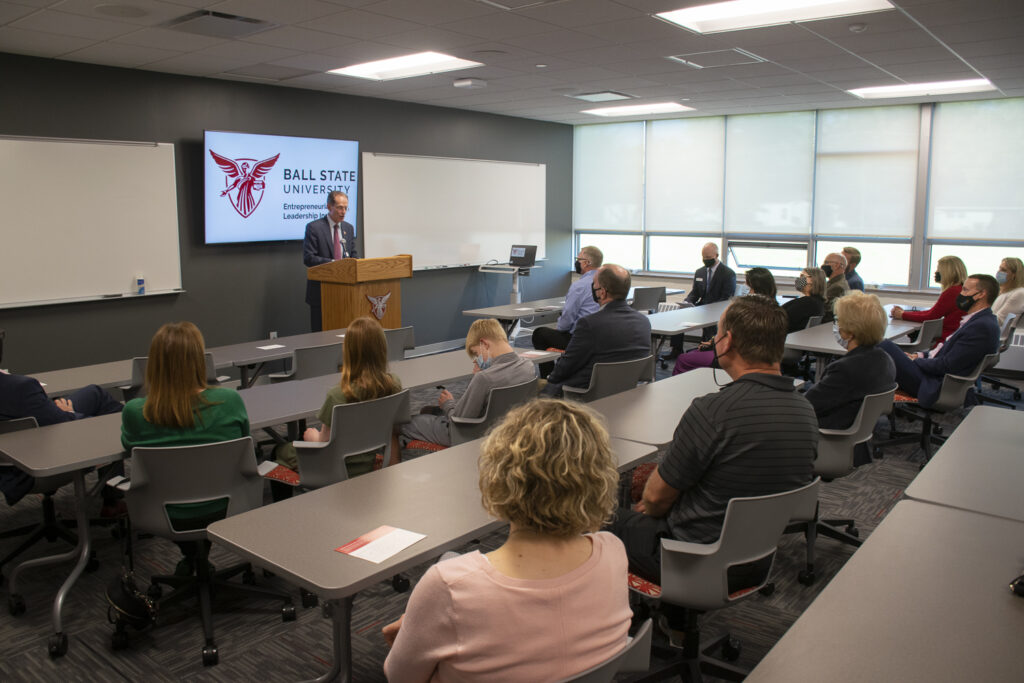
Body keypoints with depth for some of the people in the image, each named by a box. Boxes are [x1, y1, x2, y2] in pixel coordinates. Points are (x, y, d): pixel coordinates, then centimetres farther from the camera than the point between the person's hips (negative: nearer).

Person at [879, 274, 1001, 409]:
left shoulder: (982, 326, -19)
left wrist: (916, 361, -7)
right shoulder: (980, 320, 13)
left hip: (936, 385, -11)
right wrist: (921, 355, 6)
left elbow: (947, 366, -21)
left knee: (884, 346, -18)